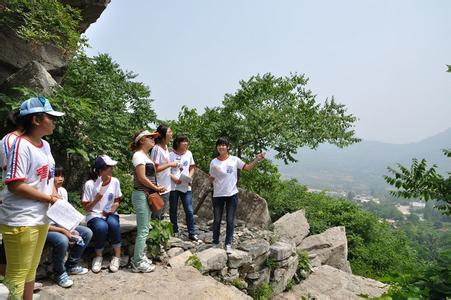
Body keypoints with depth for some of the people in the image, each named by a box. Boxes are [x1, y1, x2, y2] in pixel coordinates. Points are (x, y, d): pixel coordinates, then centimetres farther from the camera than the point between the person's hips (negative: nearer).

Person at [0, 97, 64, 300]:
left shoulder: (45, 145, 10)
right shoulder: (22, 145, -16)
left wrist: (54, 198, 2)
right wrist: (49, 198, -16)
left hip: (42, 218, 8)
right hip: (21, 220, -8)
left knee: (31, 269, 20)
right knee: (17, 273, 4)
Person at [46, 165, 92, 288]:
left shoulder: (63, 191, 0)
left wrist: (71, 230, -9)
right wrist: (63, 231, -25)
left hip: (61, 226, 8)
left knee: (87, 233, -5)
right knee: (62, 240, -35)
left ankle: (71, 265, 14)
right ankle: (59, 273, -6)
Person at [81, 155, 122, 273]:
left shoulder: (115, 181, -3)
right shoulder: (89, 184, -12)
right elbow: (86, 207, -6)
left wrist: (114, 208, -12)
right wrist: (96, 199, -25)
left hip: (110, 214, 2)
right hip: (95, 215, -2)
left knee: (113, 223, -33)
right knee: (102, 227, -35)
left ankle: (117, 256, -14)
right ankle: (98, 256, -5)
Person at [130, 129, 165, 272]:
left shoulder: (146, 155, 15)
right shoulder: (138, 155, -13)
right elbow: (142, 177, -19)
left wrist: (156, 187, 2)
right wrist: (156, 188, -9)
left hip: (147, 195, 9)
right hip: (141, 195, -9)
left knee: (144, 229, 15)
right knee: (143, 230, -4)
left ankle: (139, 257, 26)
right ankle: (138, 263, 7)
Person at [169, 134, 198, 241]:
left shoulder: (188, 153, 5)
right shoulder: (171, 155, -7)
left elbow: (192, 167, 14)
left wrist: (190, 177, -2)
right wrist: (174, 178, -20)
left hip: (186, 187, 3)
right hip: (173, 187, -2)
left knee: (189, 211, 2)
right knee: (173, 210, 10)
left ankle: (192, 233, 11)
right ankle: (175, 232, 26)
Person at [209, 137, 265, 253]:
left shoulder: (234, 160, -1)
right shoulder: (214, 162, -1)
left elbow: (247, 167, 3)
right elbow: (211, 179, 6)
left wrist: (257, 159, -9)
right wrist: (210, 178, -17)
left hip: (232, 195, 0)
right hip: (218, 195, 0)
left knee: (230, 220, 7)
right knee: (217, 220, 10)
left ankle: (228, 244, 19)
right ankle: (215, 243, 26)